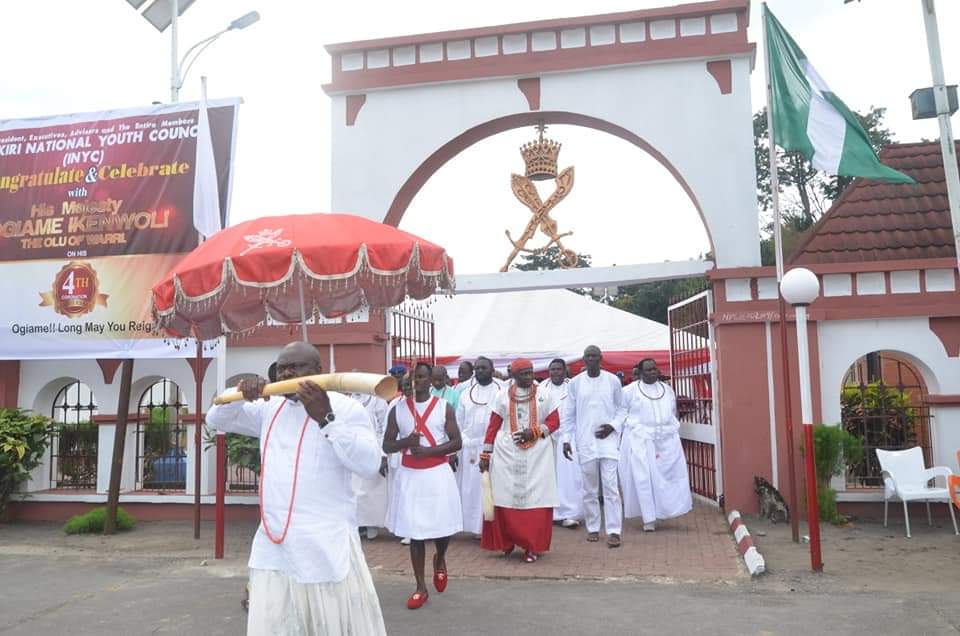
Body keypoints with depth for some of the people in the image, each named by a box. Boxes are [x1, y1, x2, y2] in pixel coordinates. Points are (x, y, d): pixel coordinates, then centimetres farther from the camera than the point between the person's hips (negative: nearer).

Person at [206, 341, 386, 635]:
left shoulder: (344, 407, -4)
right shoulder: (268, 409, 14)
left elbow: (369, 465, -14)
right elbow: (216, 420, 20)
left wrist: (326, 418, -22)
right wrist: (240, 395, -1)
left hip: (328, 545, -5)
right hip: (272, 547, 5)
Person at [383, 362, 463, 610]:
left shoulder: (444, 407, -1)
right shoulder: (398, 409, 3)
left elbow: (456, 442, -4)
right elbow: (387, 445, 3)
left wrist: (428, 451, -17)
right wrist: (406, 442, -17)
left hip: (437, 473, -1)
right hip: (409, 475, 1)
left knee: (443, 526, 2)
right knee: (415, 531, 4)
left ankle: (440, 560, 36)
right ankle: (421, 588, 15)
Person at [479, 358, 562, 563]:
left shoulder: (545, 395, 5)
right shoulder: (502, 396, 6)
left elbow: (554, 421, 3)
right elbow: (493, 426, 7)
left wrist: (533, 432, -12)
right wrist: (485, 454, 4)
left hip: (537, 454, 0)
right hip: (507, 454, 1)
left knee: (536, 499, -3)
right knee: (506, 499, 0)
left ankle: (532, 546, 7)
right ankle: (507, 542, 19)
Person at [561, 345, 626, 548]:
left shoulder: (613, 380, 1)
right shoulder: (575, 383, 2)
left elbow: (621, 408, 7)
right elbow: (568, 414, 6)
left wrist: (613, 426, -9)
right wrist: (566, 439, 0)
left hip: (608, 439, -1)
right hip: (585, 441, 1)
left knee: (610, 486, -6)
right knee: (589, 489, 8)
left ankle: (613, 531, -2)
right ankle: (593, 528, 20)